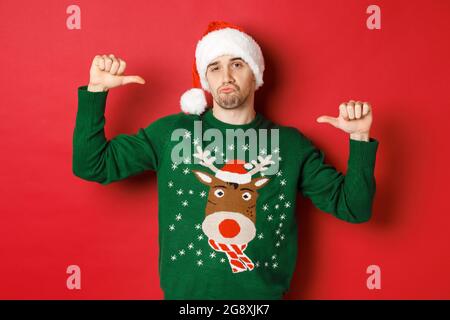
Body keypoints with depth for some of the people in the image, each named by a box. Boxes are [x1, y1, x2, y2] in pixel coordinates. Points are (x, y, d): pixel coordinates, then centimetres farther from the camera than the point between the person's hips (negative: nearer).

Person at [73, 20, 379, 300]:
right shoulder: (172, 131, -3)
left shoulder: (290, 143, -2)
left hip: (261, 294, 1)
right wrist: (96, 90, -12)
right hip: (185, 292, 0)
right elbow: (92, 166, -3)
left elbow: (353, 207, -2)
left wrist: (360, 138, -15)